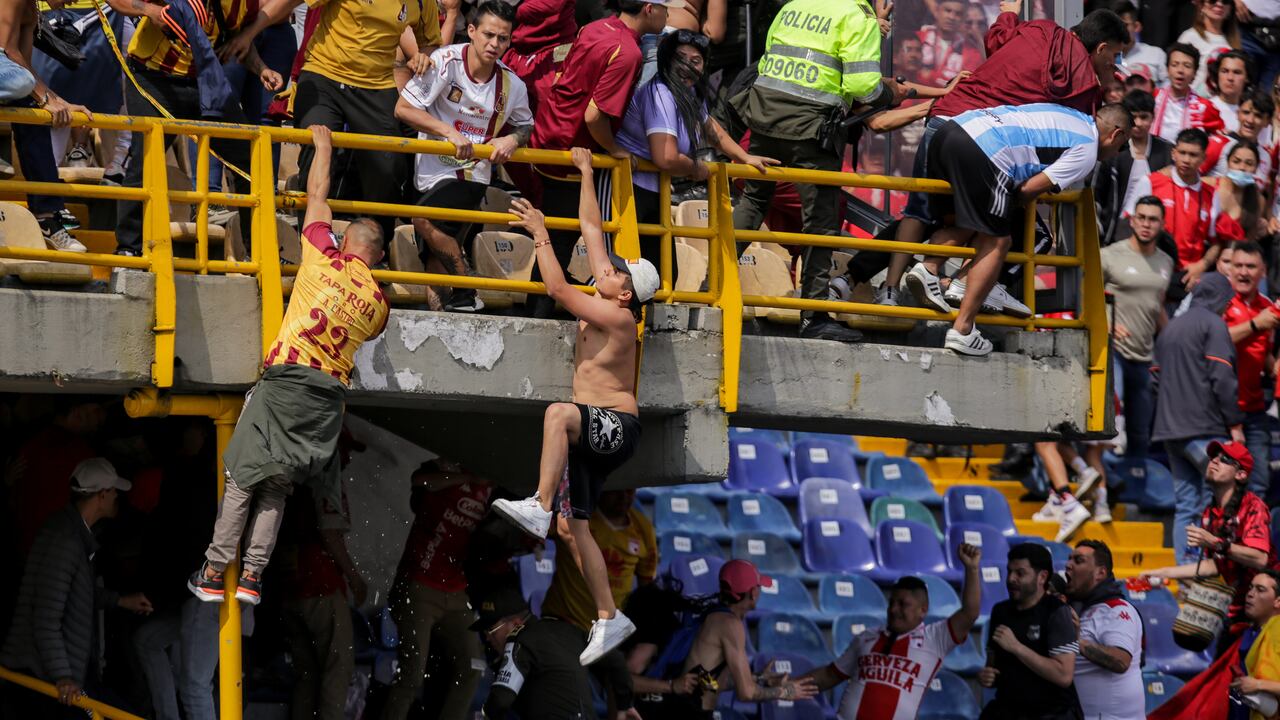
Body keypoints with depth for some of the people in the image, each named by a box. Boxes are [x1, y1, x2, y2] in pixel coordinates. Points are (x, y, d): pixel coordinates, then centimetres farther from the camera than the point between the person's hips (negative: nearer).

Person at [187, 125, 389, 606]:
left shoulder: (326, 258, 3)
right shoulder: (378, 302, 12)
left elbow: (316, 193, 14)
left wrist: (323, 146, 28)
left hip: (287, 376, -4)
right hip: (332, 391, 4)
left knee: (245, 476, 1)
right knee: (277, 485, 9)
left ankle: (214, 574, -1)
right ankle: (252, 576, 1)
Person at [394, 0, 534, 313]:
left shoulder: (512, 85, -2)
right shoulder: (446, 61, -11)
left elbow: (525, 126, 18)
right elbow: (403, 108, -12)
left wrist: (512, 140, -6)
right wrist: (450, 132, -20)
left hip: (472, 175, -1)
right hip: (431, 173, 1)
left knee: (425, 219, -27)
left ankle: (466, 296, -17)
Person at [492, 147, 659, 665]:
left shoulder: (617, 316, -15)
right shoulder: (602, 300, 9)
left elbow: (558, 290, -21)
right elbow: (591, 229, 18)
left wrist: (540, 236, -15)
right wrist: (585, 174, 23)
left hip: (616, 426, -10)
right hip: (593, 433, 10)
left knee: (559, 413, -38)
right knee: (573, 525, 5)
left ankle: (539, 507, -47)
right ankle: (608, 618, 7)